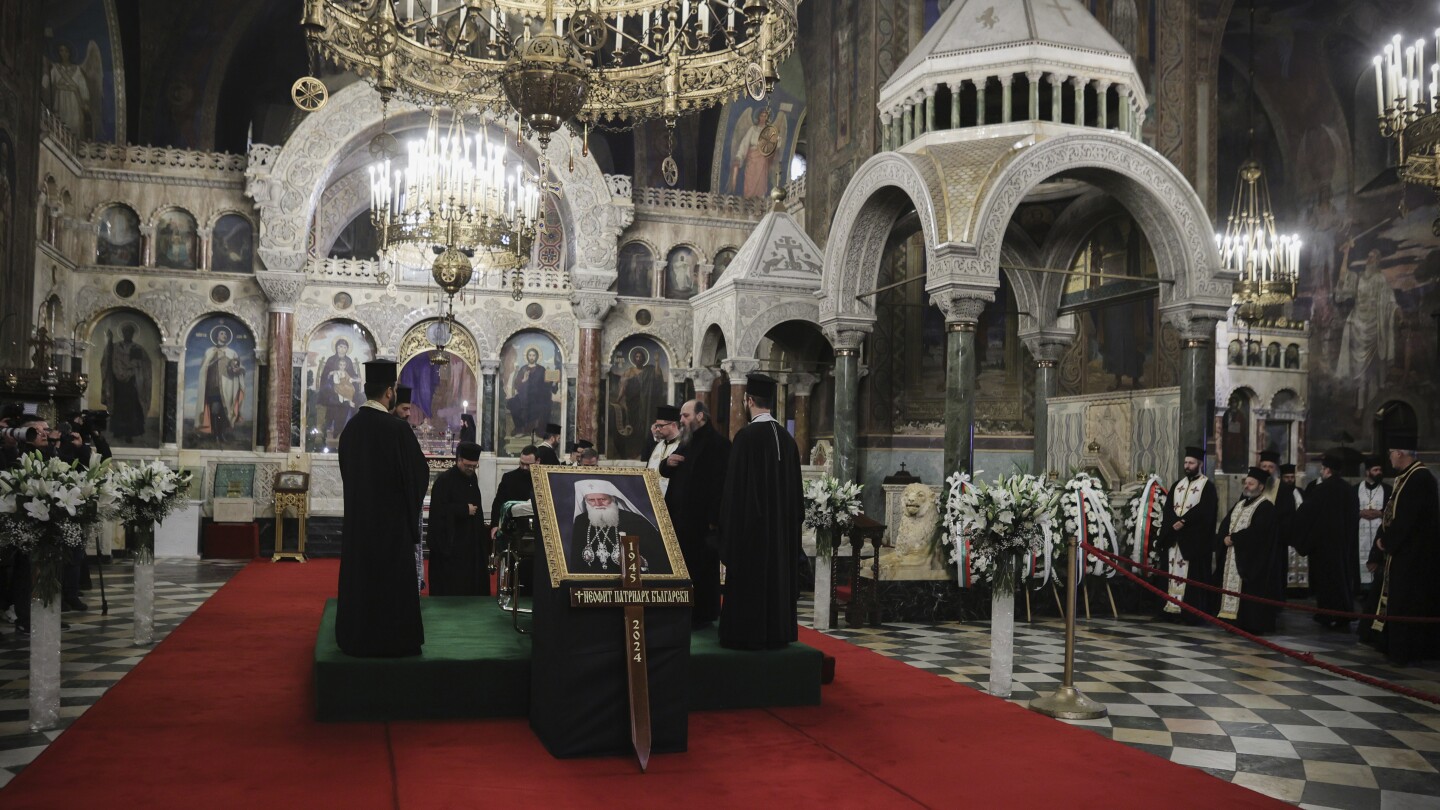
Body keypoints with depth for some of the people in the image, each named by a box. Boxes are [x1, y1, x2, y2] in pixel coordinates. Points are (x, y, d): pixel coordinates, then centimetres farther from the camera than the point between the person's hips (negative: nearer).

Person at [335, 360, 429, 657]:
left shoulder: (351, 427, 1)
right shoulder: (397, 429, -18)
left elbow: (346, 471, 13)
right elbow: (418, 471, -10)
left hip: (357, 515, 6)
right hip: (391, 517, -6)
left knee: (359, 574, 14)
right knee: (392, 578, 3)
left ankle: (356, 638, 22)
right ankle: (391, 640, 9)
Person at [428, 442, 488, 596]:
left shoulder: (472, 477, 10)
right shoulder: (444, 480, -13)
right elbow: (438, 510, -20)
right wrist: (464, 509, -18)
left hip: (471, 540, 8)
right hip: (451, 542, -7)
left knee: (473, 583, 9)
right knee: (452, 588, -5)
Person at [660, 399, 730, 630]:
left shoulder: (718, 443, -12)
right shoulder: (687, 442, 17)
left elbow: (720, 483, -19)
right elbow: (666, 472, 22)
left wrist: (714, 519, -24)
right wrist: (667, 463, -2)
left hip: (701, 518, -8)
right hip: (681, 515, 8)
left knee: (700, 568, -1)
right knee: (683, 566, 11)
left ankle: (703, 615, 8)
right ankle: (686, 613, 20)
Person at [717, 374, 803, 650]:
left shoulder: (746, 436, -14)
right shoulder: (785, 437, 7)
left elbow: (735, 484, -13)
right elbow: (794, 485, 12)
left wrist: (728, 524, -7)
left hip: (751, 522, -7)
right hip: (781, 523, 7)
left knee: (749, 578, -1)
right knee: (777, 574, 12)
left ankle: (747, 635, 2)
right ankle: (776, 633, 18)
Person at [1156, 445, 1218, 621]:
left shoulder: (1207, 486, -1)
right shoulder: (1177, 485, 16)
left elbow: (1204, 511, -13)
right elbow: (1168, 508, 6)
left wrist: (1183, 522, -17)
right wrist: (1174, 522, -12)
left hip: (1195, 540, -6)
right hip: (1175, 537, 6)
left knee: (1193, 576, -5)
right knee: (1174, 572, 5)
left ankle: (1193, 613, -4)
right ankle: (1173, 608, 8)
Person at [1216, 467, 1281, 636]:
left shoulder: (1265, 507, -8)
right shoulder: (1239, 504, 18)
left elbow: (1256, 530, -20)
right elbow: (1225, 524, 13)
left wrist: (1233, 538, -16)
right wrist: (1224, 538, -7)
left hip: (1252, 560, -8)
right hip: (1233, 556, 8)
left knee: (1251, 593, -6)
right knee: (1234, 589, 6)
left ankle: (1253, 626, -2)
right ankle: (1237, 621, 11)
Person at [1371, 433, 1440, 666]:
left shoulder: (1420, 478, -19)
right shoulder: (1406, 477, 12)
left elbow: (1406, 518, -22)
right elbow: (1394, 513, 16)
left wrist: (1386, 540, -12)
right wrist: (1383, 538, 3)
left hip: (1414, 554, -10)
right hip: (1404, 551, 10)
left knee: (1407, 602, -5)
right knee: (1399, 601, 14)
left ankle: (1406, 652, 1)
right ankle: (1399, 647, 21)